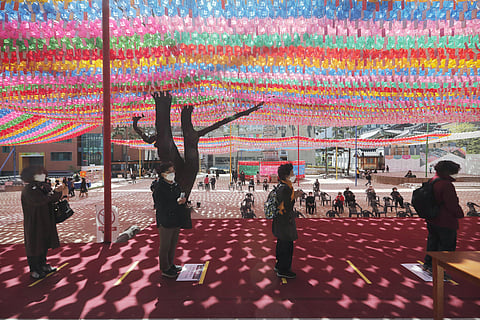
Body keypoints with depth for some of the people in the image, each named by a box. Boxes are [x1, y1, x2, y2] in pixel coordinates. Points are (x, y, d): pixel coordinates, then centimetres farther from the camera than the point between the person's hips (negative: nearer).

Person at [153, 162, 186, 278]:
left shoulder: (176, 185, 7)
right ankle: (165, 270, 23)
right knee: (165, 246, 7)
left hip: (176, 220, 7)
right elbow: (162, 207, -21)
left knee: (173, 244, 20)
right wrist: (177, 203, -27)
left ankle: (170, 265, 37)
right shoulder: (159, 188, -15)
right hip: (165, 222, -7)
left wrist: (183, 201, -9)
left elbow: (182, 199, 15)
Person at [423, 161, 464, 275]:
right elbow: (452, 205, -20)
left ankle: (428, 264, 34)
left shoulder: (431, 181, 3)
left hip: (432, 221, 9)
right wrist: (460, 214, -1)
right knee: (446, 246, 7)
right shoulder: (446, 185, -25)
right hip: (446, 223, -9)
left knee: (433, 242, 22)